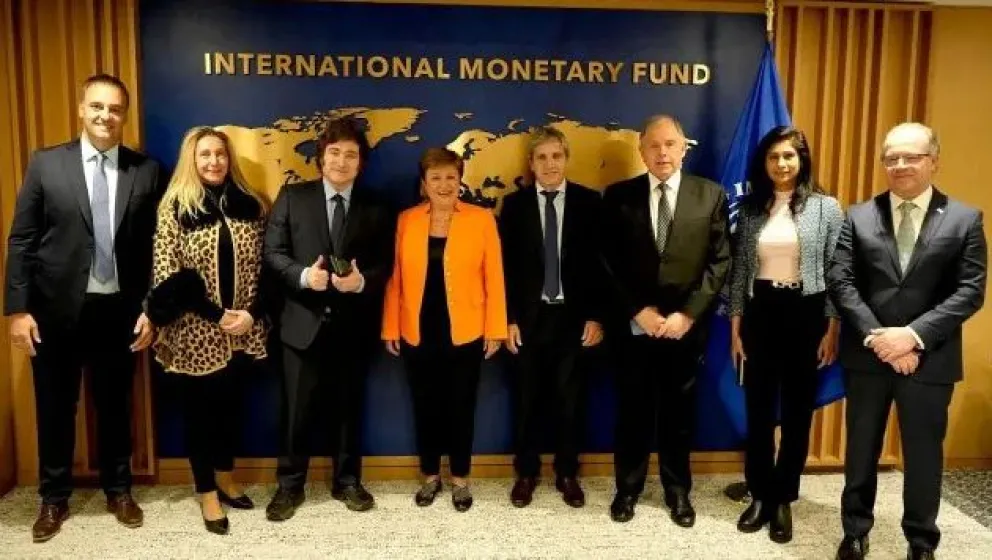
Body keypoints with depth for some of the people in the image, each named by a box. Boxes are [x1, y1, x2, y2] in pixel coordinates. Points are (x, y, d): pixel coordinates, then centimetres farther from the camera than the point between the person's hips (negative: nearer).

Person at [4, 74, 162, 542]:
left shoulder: (146, 171, 0)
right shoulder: (45, 164, -1)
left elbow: (155, 246, 1)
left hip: (118, 311, 0)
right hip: (56, 310, 0)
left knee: (115, 406, 14)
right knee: (55, 409, 12)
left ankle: (118, 491, 32)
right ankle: (54, 498, 31)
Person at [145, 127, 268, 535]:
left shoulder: (250, 205, 5)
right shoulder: (174, 206, -5)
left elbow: (264, 268, 4)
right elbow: (166, 276, -10)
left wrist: (253, 314, -9)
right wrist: (215, 315, -15)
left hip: (240, 330, 3)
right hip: (195, 332, -3)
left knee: (229, 404, 16)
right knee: (200, 408, 8)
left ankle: (225, 478, 34)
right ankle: (207, 493, 22)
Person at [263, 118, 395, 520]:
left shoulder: (376, 208, 5)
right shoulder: (292, 197, 4)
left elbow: (385, 264, 2)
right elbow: (273, 252, 0)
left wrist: (362, 281, -19)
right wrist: (303, 275, -18)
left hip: (354, 325, 1)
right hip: (304, 322, -1)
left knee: (348, 407, 13)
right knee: (299, 408, 5)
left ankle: (347, 482, 29)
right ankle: (290, 485, 23)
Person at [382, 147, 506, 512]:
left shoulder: (481, 219, -3)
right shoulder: (406, 221, 2)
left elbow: (494, 278, -3)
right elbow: (395, 278, 3)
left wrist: (495, 329, -4)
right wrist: (390, 327, 2)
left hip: (465, 333, -1)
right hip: (417, 334, 2)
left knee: (461, 407, 9)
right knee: (425, 407, 12)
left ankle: (460, 479, 26)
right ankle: (430, 476, 30)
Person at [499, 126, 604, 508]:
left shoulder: (589, 202, 1)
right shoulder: (514, 204, 3)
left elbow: (600, 262, 0)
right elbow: (506, 266, 1)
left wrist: (596, 316, -5)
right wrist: (509, 318, -4)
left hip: (573, 316, 0)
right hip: (529, 316, 1)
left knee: (570, 399, 9)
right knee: (528, 399, 9)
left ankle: (567, 474, 25)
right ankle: (526, 473, 25)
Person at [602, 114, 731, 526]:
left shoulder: (711, 195, 1)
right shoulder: (618, 196, 0)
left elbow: (720, 262, -3)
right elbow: (609, 263, -2)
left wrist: (687, 314, -12)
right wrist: (638, 311, -11)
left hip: (686, 326, 0)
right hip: (634, 325, 0)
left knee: (679, 411, 13)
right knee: (633, 410, 11)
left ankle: (678, 489, 31)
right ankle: (628, 486, 29)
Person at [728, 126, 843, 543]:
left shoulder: (826, 208, -1)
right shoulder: (749, 208, 5)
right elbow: (738, 270, 6)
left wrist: (833, 328, -5)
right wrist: (735, 324, 2)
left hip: (806, 313, -1)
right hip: (759, 312, 2)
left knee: (798, 410, 7)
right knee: (759, 408, 9)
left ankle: (783, 500, 23)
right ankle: (760, 496, 24)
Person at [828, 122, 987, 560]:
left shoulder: (964, 220, 0)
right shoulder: (858, 217, 3)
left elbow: (971, 291, -6)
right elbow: (841, 281, -4)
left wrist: (915, 335, -17)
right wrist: (875, 336, -15)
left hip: (929, 359, -1)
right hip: (866, 355, 1)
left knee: (924, 453, 12)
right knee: (861, 450, 13)